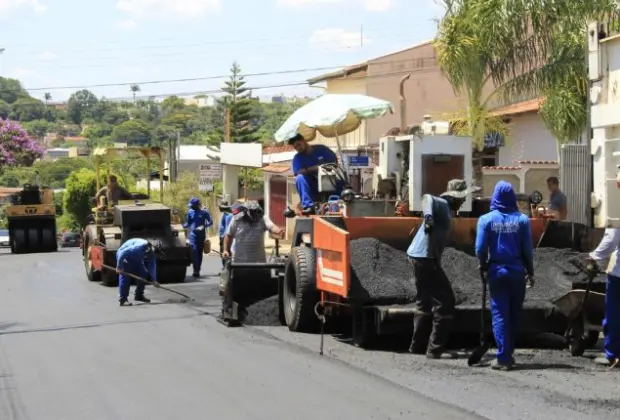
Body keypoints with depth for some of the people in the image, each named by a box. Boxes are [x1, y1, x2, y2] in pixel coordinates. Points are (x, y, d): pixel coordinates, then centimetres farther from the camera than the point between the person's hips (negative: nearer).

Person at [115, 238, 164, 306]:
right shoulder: (140, 247, -38)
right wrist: (119, 267, -30)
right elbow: (122, 253, -36)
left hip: (136, 259, 8)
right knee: (125, 277, -16)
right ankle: (122, 300, -15)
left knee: (143, 274, 5)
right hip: (124, 257, -8)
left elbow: (152, 267, 1)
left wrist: (154, 280, -1)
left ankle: (139, 295, 17)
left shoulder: (152, 254, -12)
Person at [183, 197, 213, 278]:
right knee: (194, 250, -17)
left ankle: (197, 271, 15)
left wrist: (203, 226, -17)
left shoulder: (204, 212, -1)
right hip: (193, 234, 0)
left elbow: (210, 222, -2)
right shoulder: (190, 212, 7)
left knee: (200, 252, 5)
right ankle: (196, 270, -20)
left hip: (201, 234, 0)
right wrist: (183, 225, -2)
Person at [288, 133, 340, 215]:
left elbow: (335, 162, 2)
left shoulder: (321, 149, 4)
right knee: (300, 178, -31)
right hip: (311, 187, 0)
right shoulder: (297, 158, 2)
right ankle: (308, 206, -37)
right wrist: (315, 168, -24)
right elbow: (298, 172, -16)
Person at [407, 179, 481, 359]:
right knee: (445, 302, -6)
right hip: (425, 258, -10)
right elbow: (428, 198, -31)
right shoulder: (442, 204, -9)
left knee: (425, 302, 20)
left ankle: (418, 346, 26)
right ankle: (435, 349, -6)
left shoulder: (445, 209, 19)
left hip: (419, 257, 10)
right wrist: (428, 216, -45)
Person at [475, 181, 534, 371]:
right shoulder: (522, 219, -3)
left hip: (497, 271, -1)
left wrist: (484, 267, 12)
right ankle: (509, 353, 21)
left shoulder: (486, 220, -6)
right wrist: (530, 271, 10)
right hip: (517, 271, 1)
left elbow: (480, 249, -7)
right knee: (515, 314, 13)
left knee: (500, 314, 1)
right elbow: (528, 249, -2)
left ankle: (503, 357, -5)